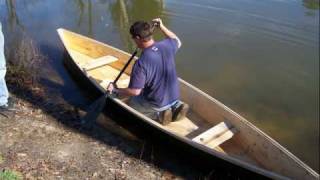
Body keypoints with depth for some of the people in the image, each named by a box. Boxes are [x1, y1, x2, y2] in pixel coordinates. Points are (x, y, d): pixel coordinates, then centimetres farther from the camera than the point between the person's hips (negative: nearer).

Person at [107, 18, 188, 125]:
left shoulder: (141, 63, -29)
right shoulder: (166, 45, -13)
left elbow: (135, 91, -24)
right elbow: (177, 42, 13)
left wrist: (115, 90, -9)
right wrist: (161, 26, 12)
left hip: (156, 104, -5)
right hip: (174, 97, 6)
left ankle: (159, 114, 1)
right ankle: (175, 106, 11)